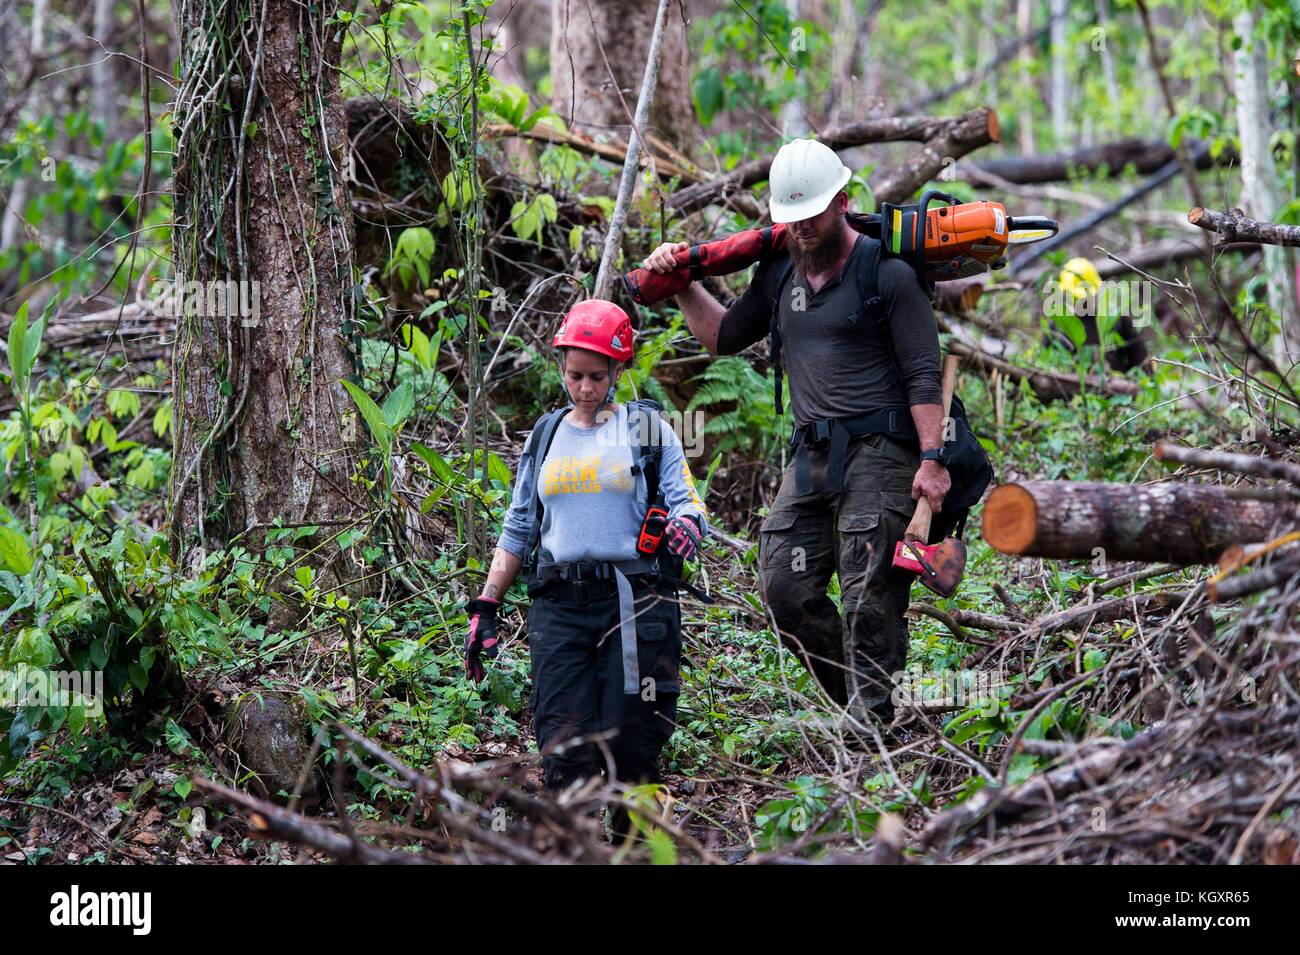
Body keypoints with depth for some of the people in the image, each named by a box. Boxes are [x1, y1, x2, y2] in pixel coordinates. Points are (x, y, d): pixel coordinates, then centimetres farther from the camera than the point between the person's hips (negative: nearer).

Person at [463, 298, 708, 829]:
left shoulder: (647, 429, 8)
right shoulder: (545, 437, 18)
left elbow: (687, 504, 1)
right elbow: (518, 530, 21)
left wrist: (684, 527, -24)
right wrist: (485, 607, 14)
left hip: (633, 603, -3)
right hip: (559, 604, 3)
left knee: (630, 749, -7)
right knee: (566, 753, -8)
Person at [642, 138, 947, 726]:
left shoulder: (886, 273, -5)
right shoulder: (779, 273, 16)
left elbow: (924, 375, -8)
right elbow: (726, 337, 29)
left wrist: (933, 458, -16)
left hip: (878, 452, -7)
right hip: (810, 455, 7)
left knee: (869, 597, -12)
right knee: (785, 587, 0)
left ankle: (870, 719, -10)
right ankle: (856, 703, 12)